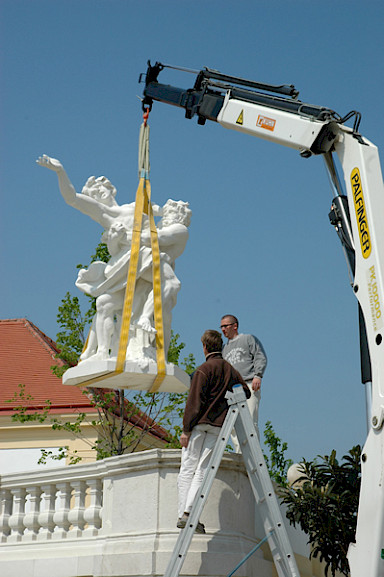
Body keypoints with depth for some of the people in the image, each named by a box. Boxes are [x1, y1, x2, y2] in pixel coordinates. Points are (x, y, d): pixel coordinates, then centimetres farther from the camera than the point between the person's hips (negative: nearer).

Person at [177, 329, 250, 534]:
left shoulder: (204, 369, -6)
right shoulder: (231, 370, 11)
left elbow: (195, 402, -10)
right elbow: (246, 393, 17)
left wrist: (186, 429, -8)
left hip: (199, 423, -4)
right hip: (219, 425, 4)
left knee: (187, 469, 0)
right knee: (202, 470, 2)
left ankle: (183, 514, -7)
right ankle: (190, 511, -11)